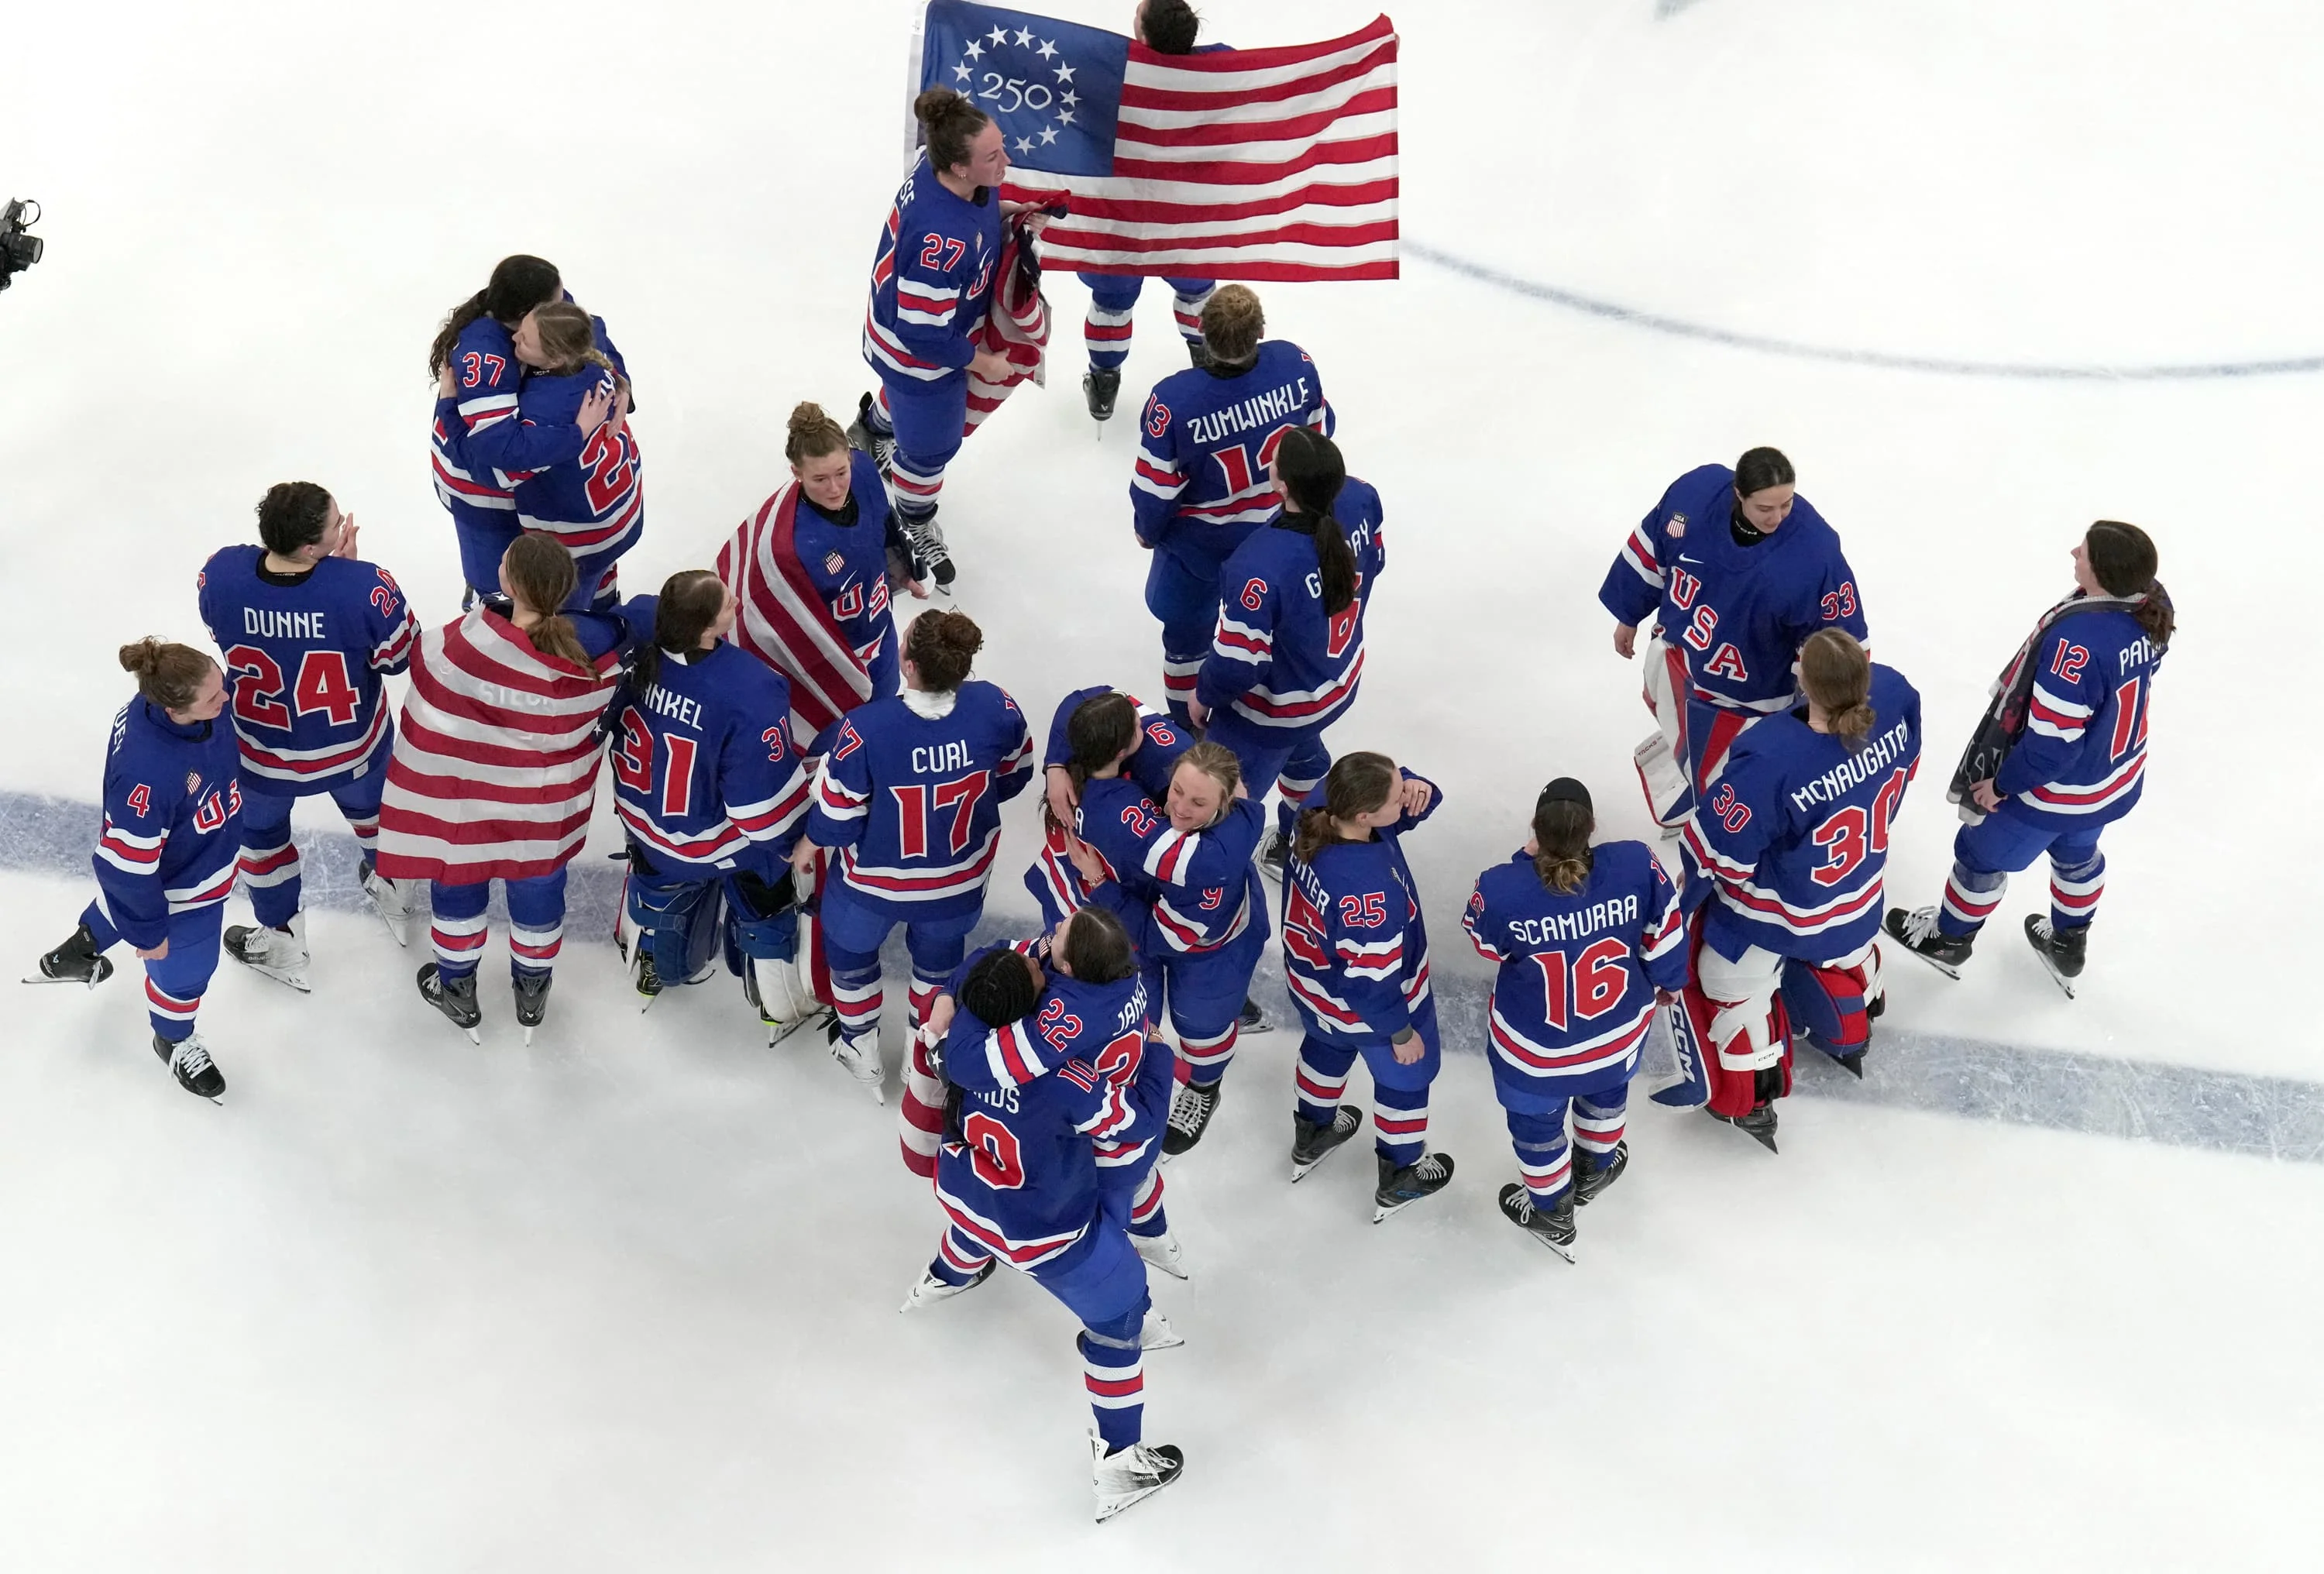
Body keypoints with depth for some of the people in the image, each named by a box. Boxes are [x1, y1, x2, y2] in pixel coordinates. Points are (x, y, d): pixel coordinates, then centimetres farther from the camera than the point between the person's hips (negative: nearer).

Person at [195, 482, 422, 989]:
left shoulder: (221, 574, -30)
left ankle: (280, 943, 51)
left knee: (260, 829, 32)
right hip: (353, 746, -1)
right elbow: (399, 655, -18)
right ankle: (393, 893, 61)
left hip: (262, 754, 1)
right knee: (370, 806, 34)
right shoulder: (364, 586, -38)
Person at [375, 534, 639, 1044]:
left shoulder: (460, 649, -37)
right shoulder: (595, 652, -24)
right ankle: (532, 995, 51)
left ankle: (457, 991, 49)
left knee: (459, 886, 26)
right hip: (547, 810, 2)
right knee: (538, 887, 28)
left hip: (466, 803, -2)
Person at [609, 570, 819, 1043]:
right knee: (763, 910, 25)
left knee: (660, 889, 35)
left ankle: (647, 970, 63)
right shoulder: (751, 694, -42)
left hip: (649, 820, 5)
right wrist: (795, 836, -10)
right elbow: (768, 802, -30)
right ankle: (783, 1008, 49)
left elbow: (609, 712, -5)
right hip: (726, 839, -5)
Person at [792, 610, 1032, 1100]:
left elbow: (837, 816, -22)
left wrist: (807, 846, 1)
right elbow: (1014, 776, -7)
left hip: (875, 883, -2)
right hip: (960, 882, 3)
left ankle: (860, 1051, 50)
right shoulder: (996, 708, -27)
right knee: (939, 951, 35)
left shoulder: (865, 729, -37)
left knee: (850, 946, 31)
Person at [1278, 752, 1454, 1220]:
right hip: (1365, 1008, -7)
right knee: (1406, 1075, 24)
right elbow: (1372, 979, -32)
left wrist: (1416, 789, -32)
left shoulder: (1320, 811, -25)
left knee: (1328, 1048, 37)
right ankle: (1400, 1179, 49)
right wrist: (1401, 1033, -15)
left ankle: (1312, 1138, 64)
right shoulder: (1366, 890, -47)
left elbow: (1416, 801, -8)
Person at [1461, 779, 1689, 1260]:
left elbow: (1487, 945, -10)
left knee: (1537, 1121, 28)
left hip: (1535, 1049, -2)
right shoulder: (1636, 866, -29)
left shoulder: (1501, 890, -34)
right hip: (1621, 1031, 2)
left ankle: (1552, 1215, 52)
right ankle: (1595, 1168, 64)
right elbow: (1664, 934, -10)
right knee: (1606, 1087, 37)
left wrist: (1528, 860, -8)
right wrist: (1668, 982, 12)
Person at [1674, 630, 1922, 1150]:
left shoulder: (1771, 762, -44)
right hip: (1858, 891, 6)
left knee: (1733, 987, 22)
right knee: (1843, 947, 38)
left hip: (1771, 915, -6)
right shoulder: (1895, 696, -28)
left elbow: (1717, 853, -28)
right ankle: (1851, 1036, 66)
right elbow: (1903, 770, -4)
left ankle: (1748, 1104, 42)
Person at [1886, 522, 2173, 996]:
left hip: (2056, 791, -7)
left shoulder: (2079, 639, -40)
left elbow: (2051, 742, -33)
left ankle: (1949, 938, 47)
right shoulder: (2152, 608, -17)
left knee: (1983, 854, 21)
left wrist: (2001, 784, -16)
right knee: (2076, 852, 34)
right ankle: (2068, 947, 57)